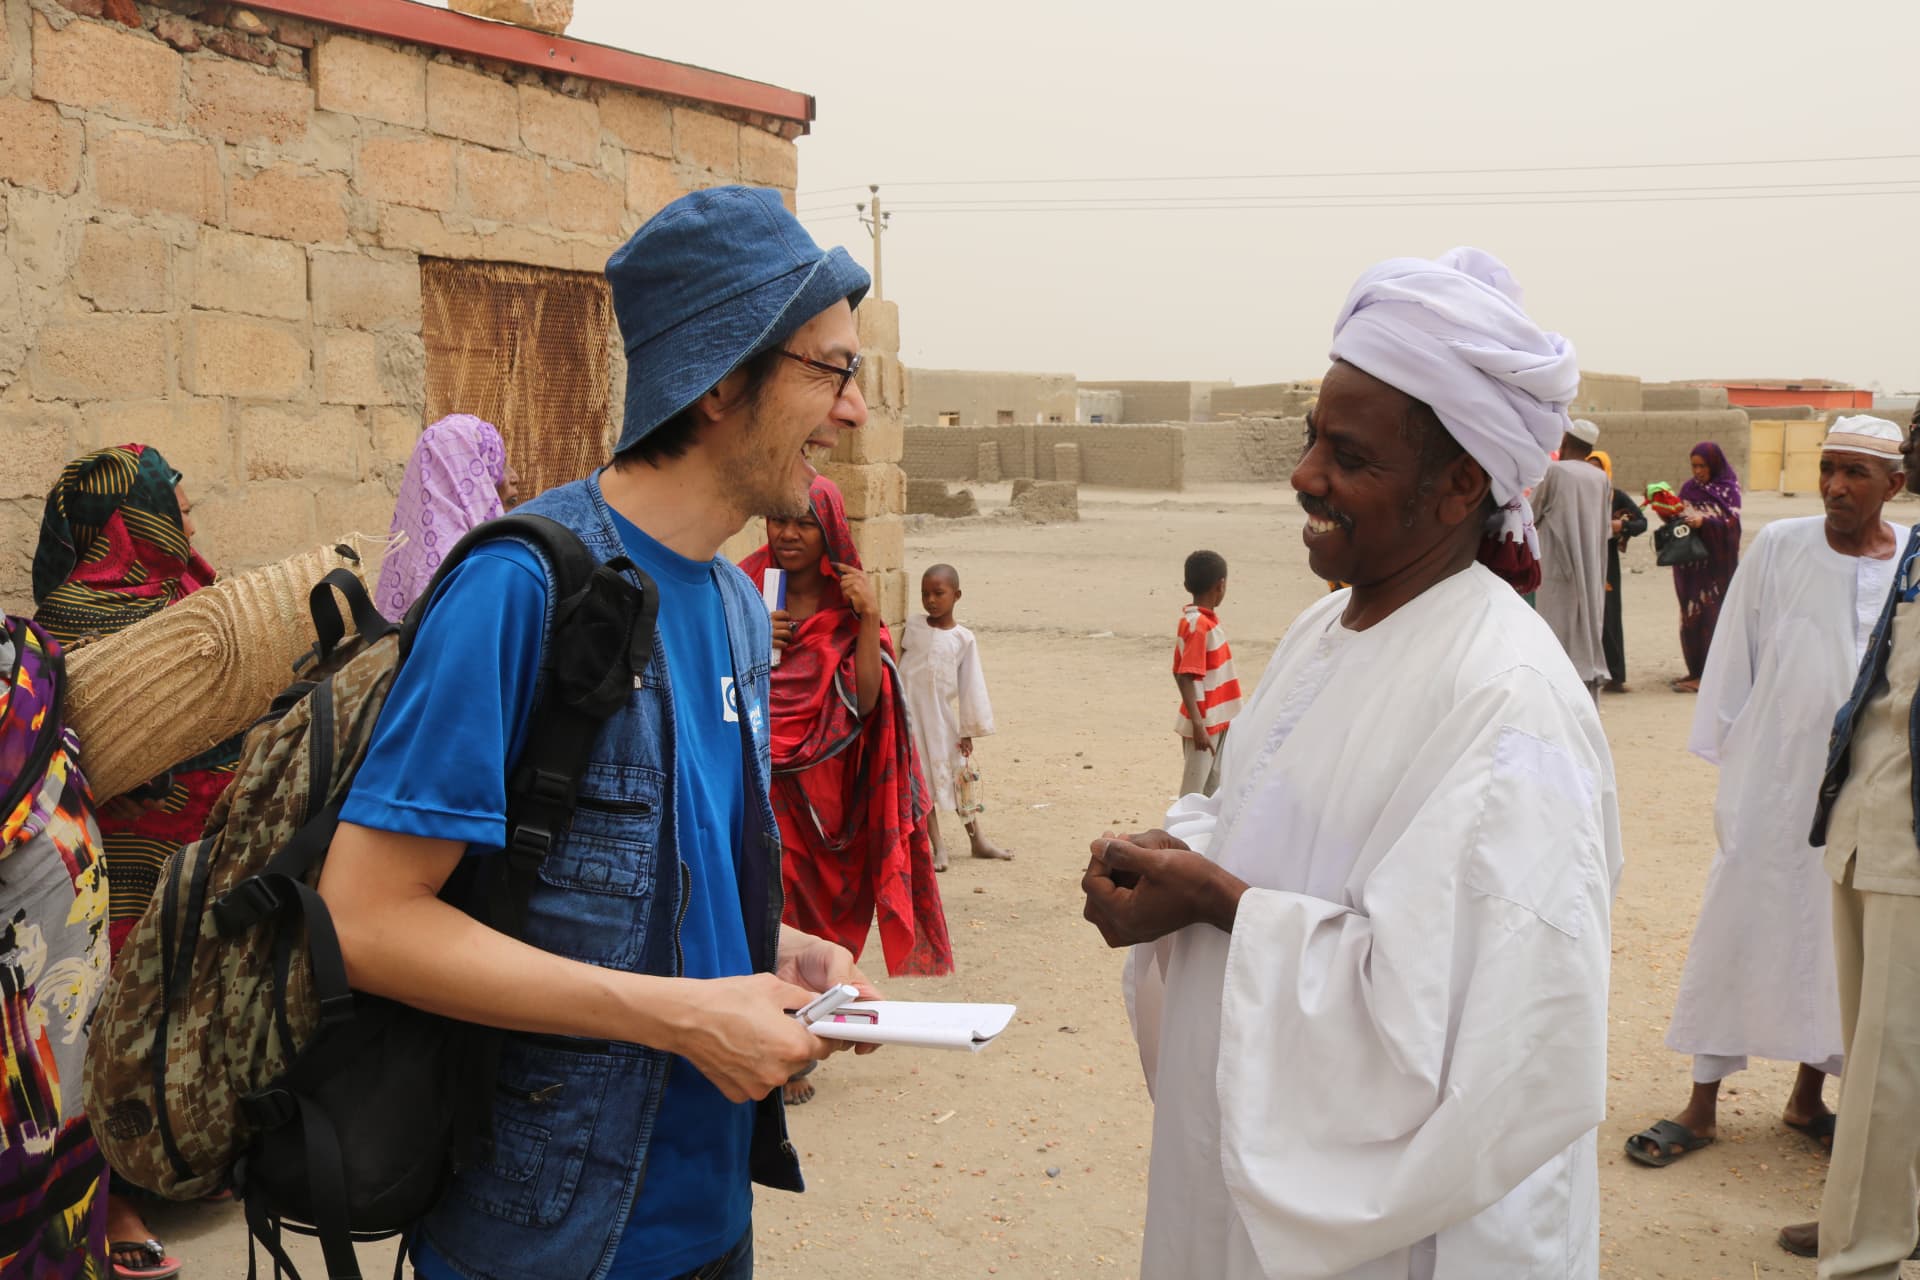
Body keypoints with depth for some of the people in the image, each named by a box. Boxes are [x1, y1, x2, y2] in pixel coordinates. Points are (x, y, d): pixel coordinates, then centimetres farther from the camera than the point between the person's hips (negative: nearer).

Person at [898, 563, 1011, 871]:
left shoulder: (964, 639, -3)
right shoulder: (913, 626, -1)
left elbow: (970, 685, -1)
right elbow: (900, 660, 10)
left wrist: (968, 730, -2)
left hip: (942, 716, 0)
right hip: (910, 712, 0)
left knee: (963, 773, 7)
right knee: (921, 777, 2)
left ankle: (977, 839, 24)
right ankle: (937, 846, 10)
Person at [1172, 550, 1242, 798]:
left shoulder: (1208, 618, 8)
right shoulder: (1198, 624, -20)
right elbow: (1185, 677, -23)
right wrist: (1198, 724, -26)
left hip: (1218, 721, 9)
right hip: (1205, 724, -9)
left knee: (1215, 788, 17)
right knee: (1194, 793, -1)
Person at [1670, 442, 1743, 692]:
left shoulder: (1728, 488, -2)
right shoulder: (1689, 488, 12)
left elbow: (1732, 522, -12)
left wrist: (1704, 522, -27)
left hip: (1717, 563, -5)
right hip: (1691, 562, 5)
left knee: (1710, 615, -7)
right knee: (1691, 615, 4)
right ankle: (1695, 670, 11)